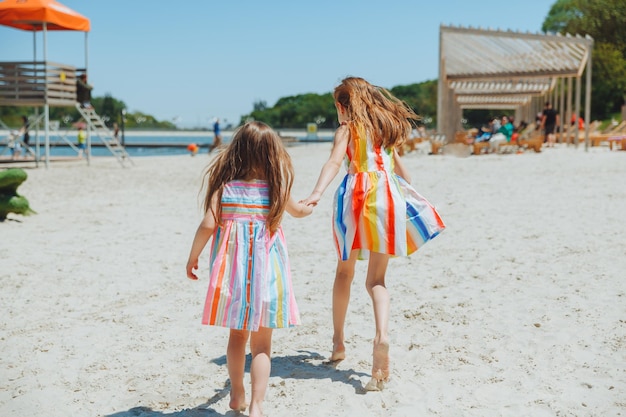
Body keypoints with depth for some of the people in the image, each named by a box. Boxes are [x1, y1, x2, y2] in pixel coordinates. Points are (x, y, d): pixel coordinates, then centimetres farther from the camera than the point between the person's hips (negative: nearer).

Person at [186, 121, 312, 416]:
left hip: (232, 268, 1)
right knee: (261, 343, 4)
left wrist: (192, 258, 4)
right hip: (267, 268, -1)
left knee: (237, 335, 20)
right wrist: (309, 207, 42)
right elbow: (296, 211, 19)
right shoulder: (276, 187, -2)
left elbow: (208, 225, -10)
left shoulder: (224, 185, -4)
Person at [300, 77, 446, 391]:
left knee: (344, 272, 17)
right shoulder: (386, 128, 20)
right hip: (389, 197, 3)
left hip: (357, 195, -3)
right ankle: (382, 335, -24)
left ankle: (338, 342, 23)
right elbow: (400, 170, 28)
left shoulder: (348, 128, 5)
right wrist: (408, 196, 45)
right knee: (376, 279, 3)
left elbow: (334, 161, -15)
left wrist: (316, 192, -30)